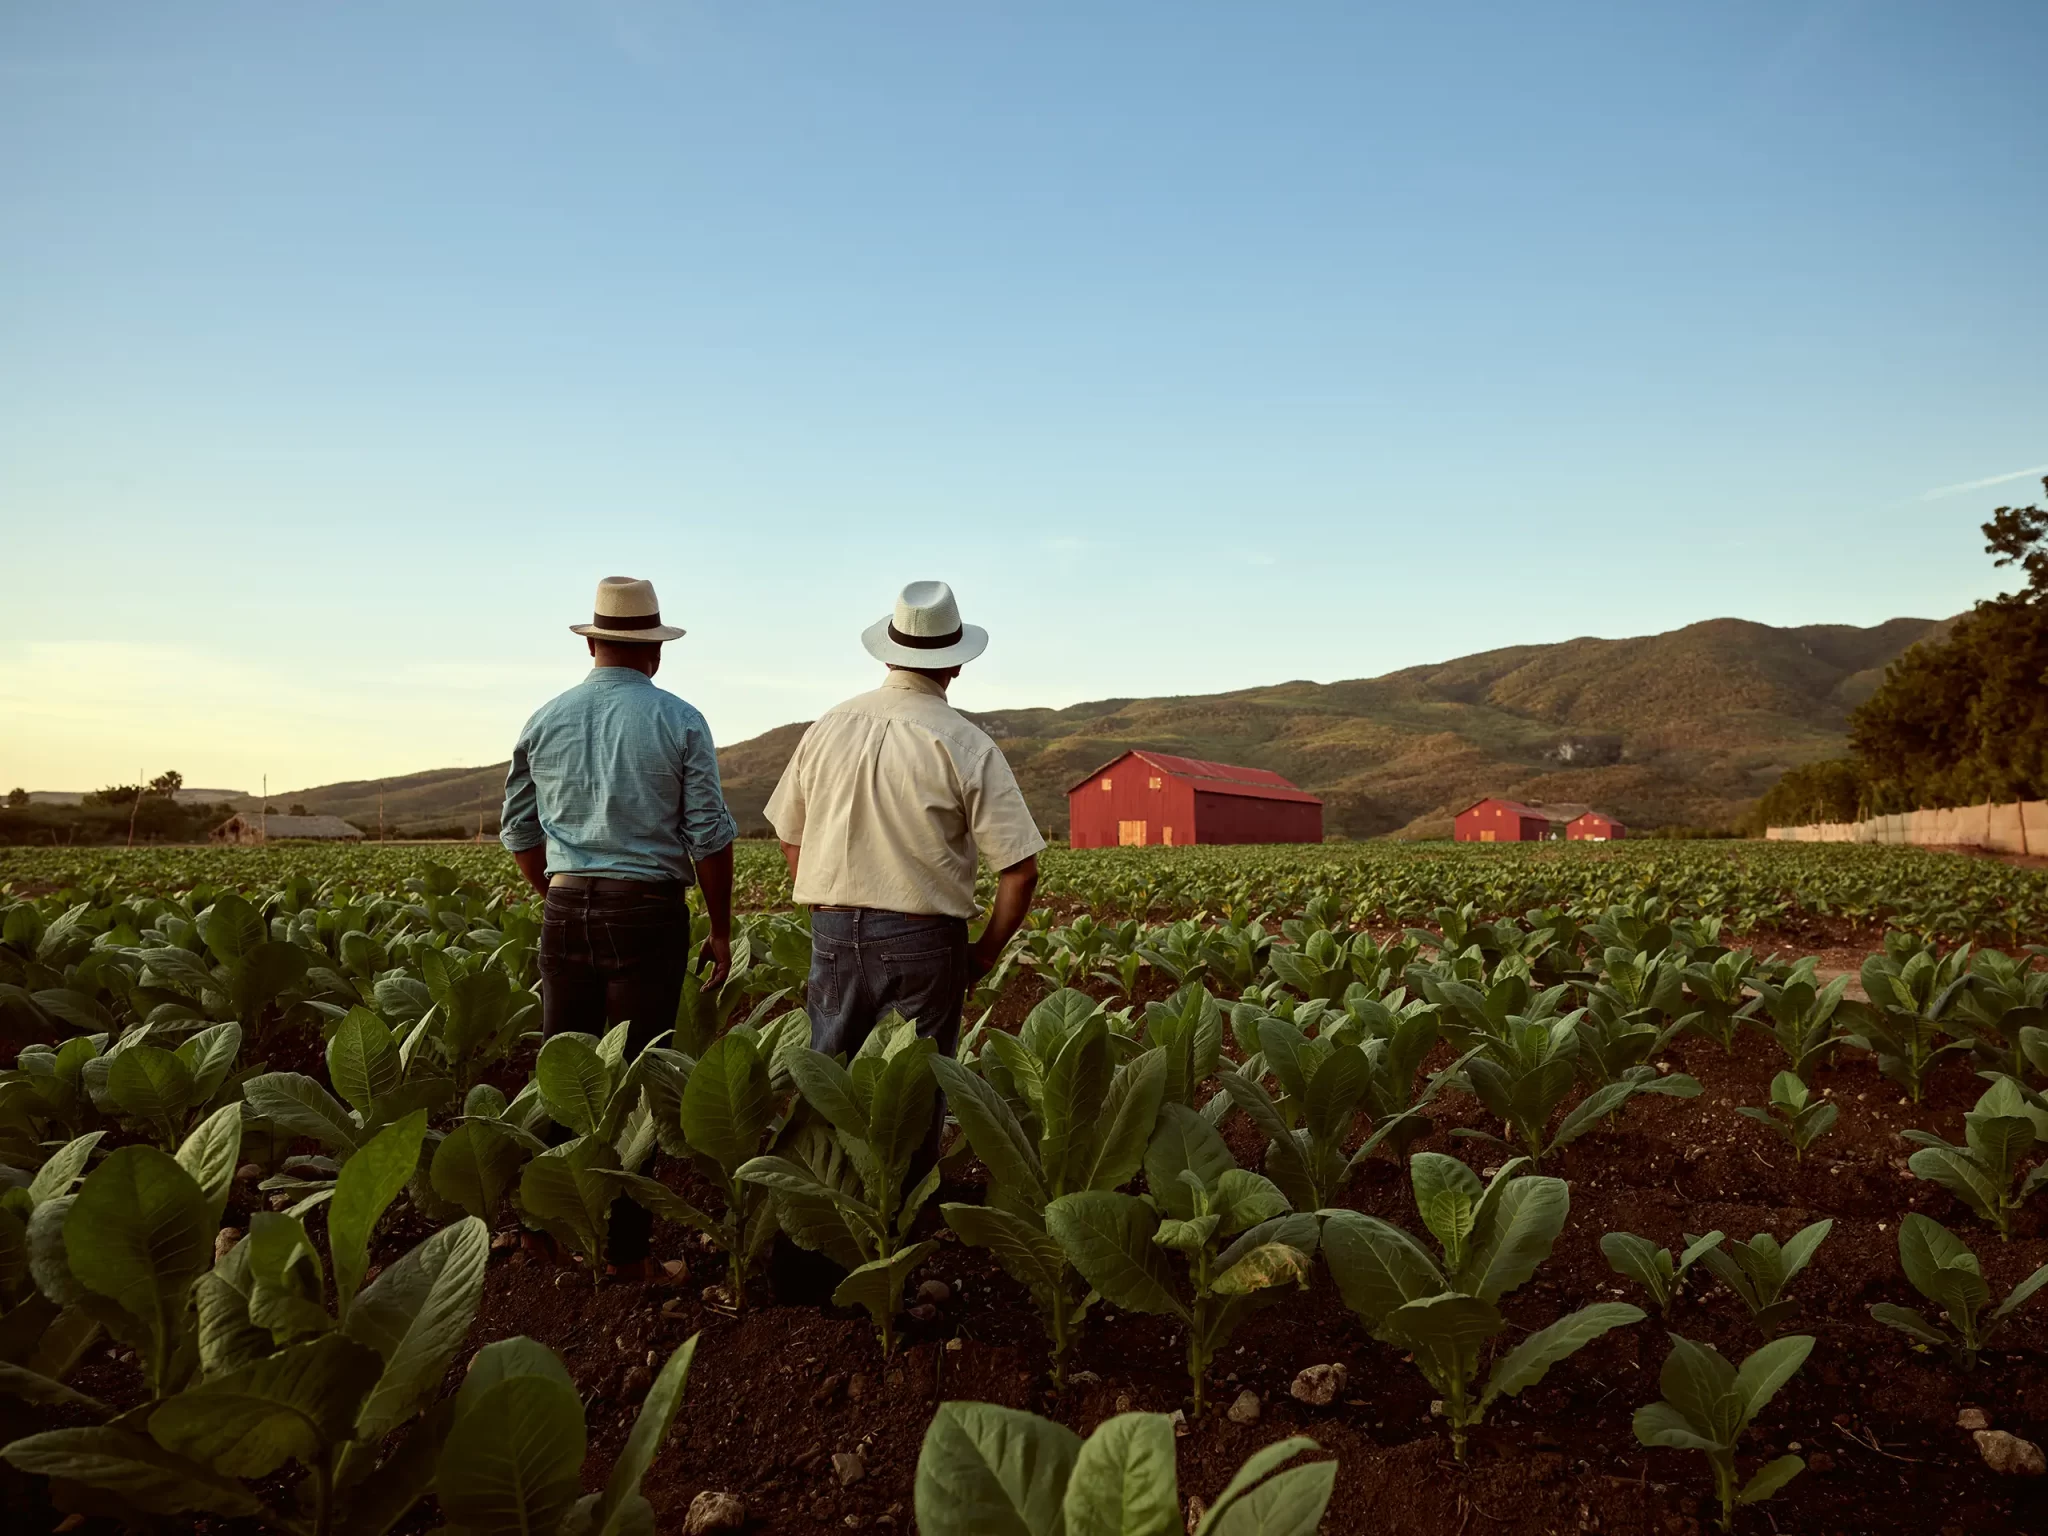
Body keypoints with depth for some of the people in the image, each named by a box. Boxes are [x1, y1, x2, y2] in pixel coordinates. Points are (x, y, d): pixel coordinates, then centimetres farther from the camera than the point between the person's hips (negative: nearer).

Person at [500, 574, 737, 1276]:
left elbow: (518, 829, 13)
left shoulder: (545, 720, 7)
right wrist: (721, 930, 3)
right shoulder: (679, 722, -4)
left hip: (566, 912, 3)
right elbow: (710, 835, -5)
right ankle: (624, 1246, 8)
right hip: (647, 912, -3)